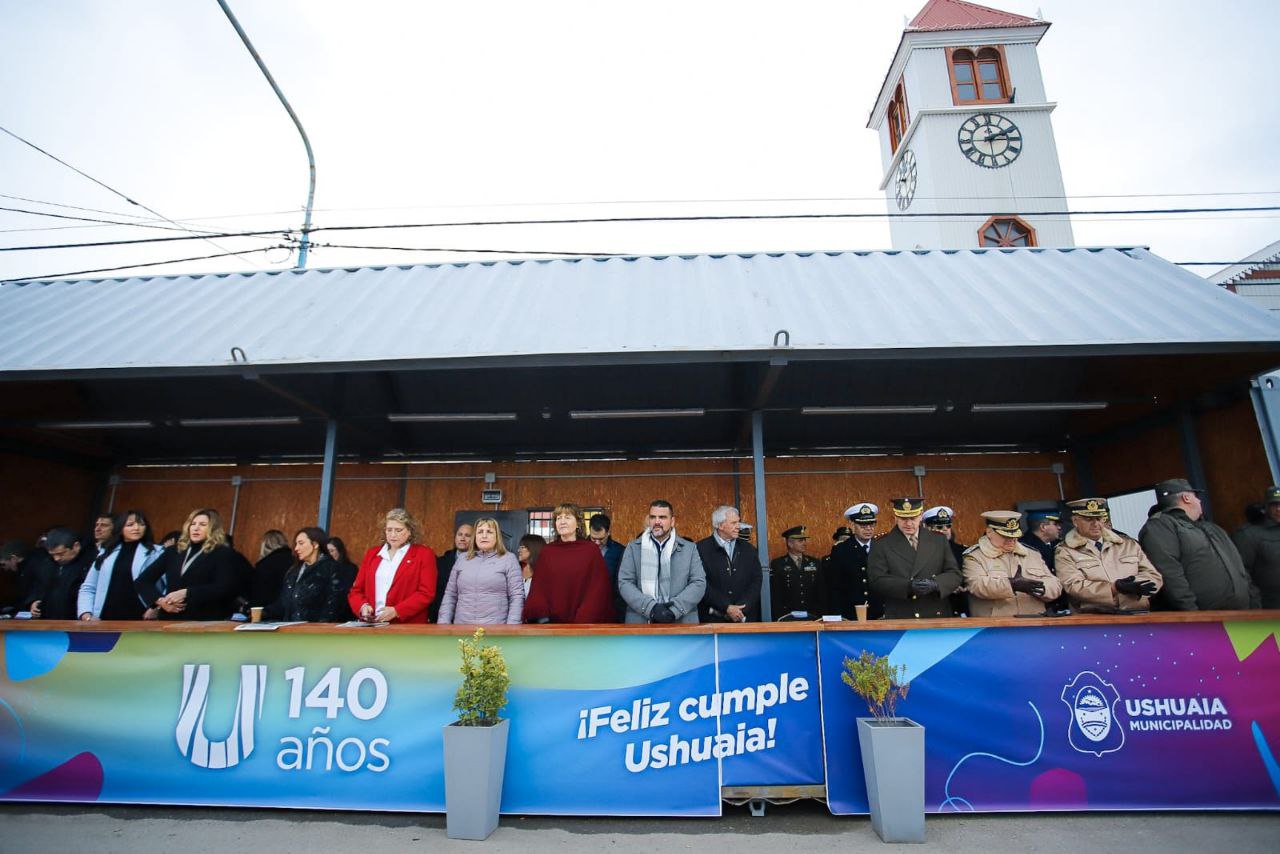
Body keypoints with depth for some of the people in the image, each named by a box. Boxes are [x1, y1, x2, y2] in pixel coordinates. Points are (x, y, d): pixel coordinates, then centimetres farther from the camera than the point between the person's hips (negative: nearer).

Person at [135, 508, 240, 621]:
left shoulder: (224, 554, -1)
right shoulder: (173, 552, 15)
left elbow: (224, 588, -14)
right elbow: (142, 580, 14)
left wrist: (186, 593, -19)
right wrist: (160, 600, -3)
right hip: (171, 619, 5)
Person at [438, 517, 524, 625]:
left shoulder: (508, 559, 0)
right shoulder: (462, 559, 11)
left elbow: (517, 596, -5)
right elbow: (450, 595, 12)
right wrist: (444, 623, 4)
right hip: (462, 626, 3)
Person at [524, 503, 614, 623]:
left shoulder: (591, 550, -1)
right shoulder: (546, 551, 5)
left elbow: (597, 590, -5)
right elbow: (538, 589, 2)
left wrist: (583, 621, -13)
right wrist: (542, 618, -12)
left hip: (585, 624, -2)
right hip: (552, 621, 2)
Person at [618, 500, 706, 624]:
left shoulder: (689, 548, 6)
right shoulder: (633, 547, 5)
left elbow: (699, 582, -1)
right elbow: (624, 582, -2)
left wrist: (675, 609, -14)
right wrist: (651, 608, -15)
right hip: (641, 621, 0)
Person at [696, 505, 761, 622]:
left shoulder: (749, 549, 9)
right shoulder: (701, 549, -4)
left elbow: (756, 582, 4)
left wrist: (740, 609, -8)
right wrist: (726, 608, -13)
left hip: (746, 617, 3)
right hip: (713, 619, -3)